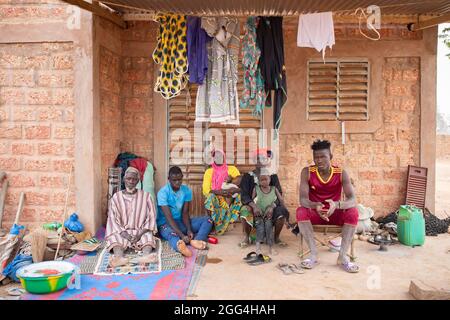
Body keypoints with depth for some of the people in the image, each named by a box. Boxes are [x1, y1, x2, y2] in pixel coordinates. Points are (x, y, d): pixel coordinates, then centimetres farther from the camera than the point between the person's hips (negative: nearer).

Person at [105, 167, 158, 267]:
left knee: (148, 236, -31)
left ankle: (146, 255, -59)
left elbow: (151, 217, -1)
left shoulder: (145, 196, 4)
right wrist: (124, 234, -18)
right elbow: (113, 218, -1)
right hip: (122, 232, 1)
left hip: (141, 232, 0)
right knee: (115, 238, -31)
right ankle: (118, 257, -58)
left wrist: (140, 234, -15)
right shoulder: (116, 197, 5)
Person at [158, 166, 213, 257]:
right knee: (172, 234, -41)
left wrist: (189, 229, -23)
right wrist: (182, 235, -35)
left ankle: (196, 241, -39)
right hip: (166, 223, -6)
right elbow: (169, 217, -24)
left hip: (181, 221, 6)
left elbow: (185, 213, -4)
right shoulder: (163, 193, -18)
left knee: (207, 220, -11)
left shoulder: (187, 190, -3)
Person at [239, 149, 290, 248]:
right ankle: (247, 237, -9)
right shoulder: (248, 176, -3)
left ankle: (276, 237, -2)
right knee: (245, 211, -34)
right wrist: (254, 206, -32)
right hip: (252, 205, -1)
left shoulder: (273, 176, 2)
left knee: (281, 211, -27)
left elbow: (278, 194, -7)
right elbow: (244, 195, -13)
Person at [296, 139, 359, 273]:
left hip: (335, 213, 0)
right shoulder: (307, 172, -12)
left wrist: (336, 205, -44)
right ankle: (313, 254, -26)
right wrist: (315, 206, -44)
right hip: (315, 213, 0)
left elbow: (352, 200, -22)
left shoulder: (341, 173, -12)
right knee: (301, 211, -31)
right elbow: (303, 199, -21)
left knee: (353, 212, -28)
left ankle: (342, 256, -22)